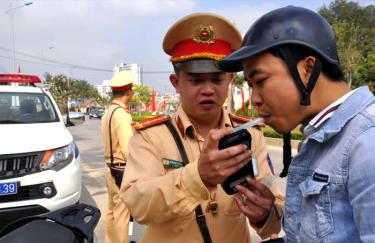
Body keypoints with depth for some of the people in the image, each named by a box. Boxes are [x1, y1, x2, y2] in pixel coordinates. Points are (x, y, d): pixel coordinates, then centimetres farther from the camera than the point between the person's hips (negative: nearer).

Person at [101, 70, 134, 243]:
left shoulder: (108, 112, 6)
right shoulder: (122, 114, -20)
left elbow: (114, 142, 6)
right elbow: (128, 150, -24)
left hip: (110, 168, 9)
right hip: (121, 171, -9)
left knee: (112, 211, 21)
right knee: (122, 215, 3)